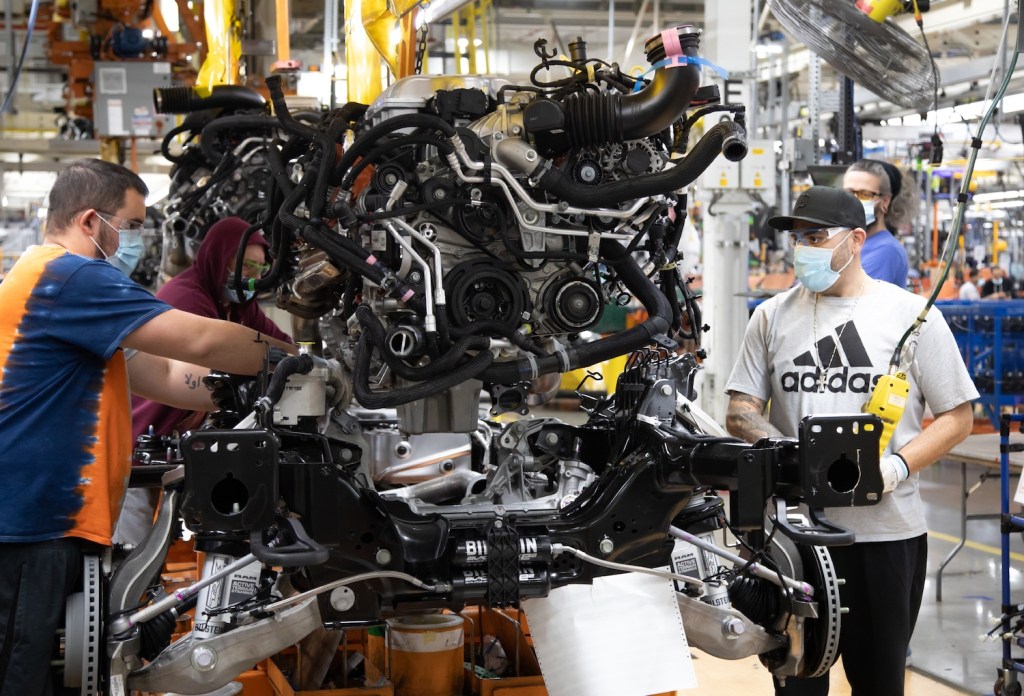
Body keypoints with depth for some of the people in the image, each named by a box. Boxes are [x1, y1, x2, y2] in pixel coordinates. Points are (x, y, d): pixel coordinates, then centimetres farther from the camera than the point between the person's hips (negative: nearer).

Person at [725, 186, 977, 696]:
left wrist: (897, 466, -16)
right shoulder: (773, 316, 9)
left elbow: (957, 416, 1)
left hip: (887, 532, -2)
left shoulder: (912, 314, 0)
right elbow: (741, 409, 8)